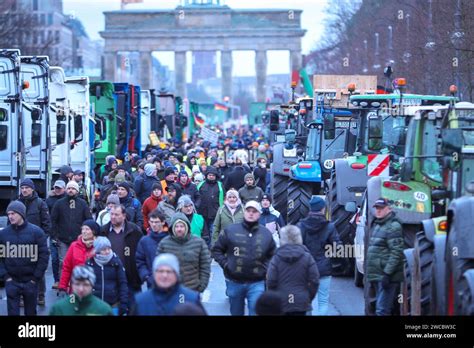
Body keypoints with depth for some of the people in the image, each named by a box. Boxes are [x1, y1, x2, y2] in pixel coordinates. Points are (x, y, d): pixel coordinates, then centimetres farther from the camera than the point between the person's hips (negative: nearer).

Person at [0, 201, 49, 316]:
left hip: (30, 281, -1)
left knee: (31, 311, 9)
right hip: (11, 281, 1)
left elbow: (44, 255, -4)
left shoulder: (36, 232, -3)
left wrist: (36, 277, -7)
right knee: (12, 311, -1)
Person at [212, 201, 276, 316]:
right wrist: (225, 264, -6)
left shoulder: (266, 234, 5)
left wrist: (265, 268, 0)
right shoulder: (231, 230, 0)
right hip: (234, 282, 1)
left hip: (257, 283, 0)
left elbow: (273, 256, 15)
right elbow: (217, 250, 6)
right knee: (236, 312, 14)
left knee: (256, 312, -11)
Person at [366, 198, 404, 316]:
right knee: (379, 309, 14)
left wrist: (387, 273, -23)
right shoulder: (377, 225, 19)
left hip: (387, 276, -10)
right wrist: (370, 274, 23)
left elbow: (396, 253, -19)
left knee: (382, 310, -13)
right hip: (377, 275, 10)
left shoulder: (393, 226, -11)